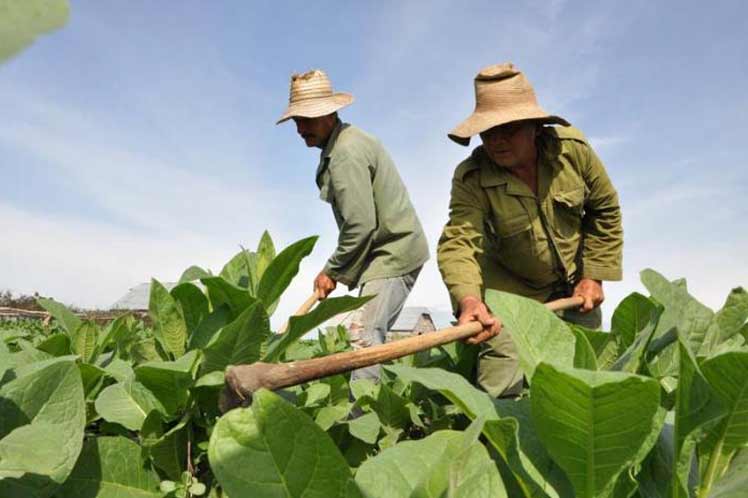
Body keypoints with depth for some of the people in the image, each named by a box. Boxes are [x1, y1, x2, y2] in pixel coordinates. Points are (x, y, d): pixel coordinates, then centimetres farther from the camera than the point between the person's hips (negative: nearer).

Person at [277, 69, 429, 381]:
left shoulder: (346, 152, -18)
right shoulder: (342, 143, 15)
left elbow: (361, 224, -24)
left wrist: (332, 271, -12)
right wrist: (340, 268, 15)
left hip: (393, 254, -11)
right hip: (391, 252, 11)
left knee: (363, 333, -13)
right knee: (373, 334, 14)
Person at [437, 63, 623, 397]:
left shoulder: (572, 148, -15)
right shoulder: (471, 177, -24)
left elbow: (604, 210, -2)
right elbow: (459, 240, -38)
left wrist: (593, 275, -5)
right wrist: (467, 299, -57)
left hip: (573, 288, 3)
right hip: (510, 290, -2)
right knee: (502, 388, -10)